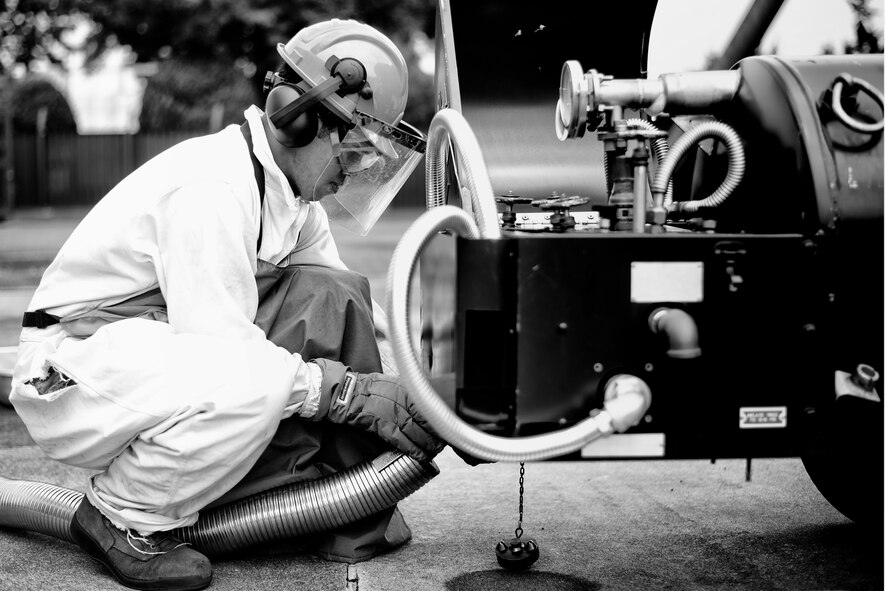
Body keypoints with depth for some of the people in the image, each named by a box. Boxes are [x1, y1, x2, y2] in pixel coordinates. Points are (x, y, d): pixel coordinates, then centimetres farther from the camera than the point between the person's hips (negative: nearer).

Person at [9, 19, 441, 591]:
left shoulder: (295, 192, 5)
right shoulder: (212, 185, -24)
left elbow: (356, 311, 12)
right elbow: (221, 346, -29)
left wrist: (413, 390, -2)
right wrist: (356, 392, -25)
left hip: (177, 348, 9)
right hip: (73, 367, -9)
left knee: (332, 297, -6)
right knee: (254, 383, -36)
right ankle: (125, 516, -12)